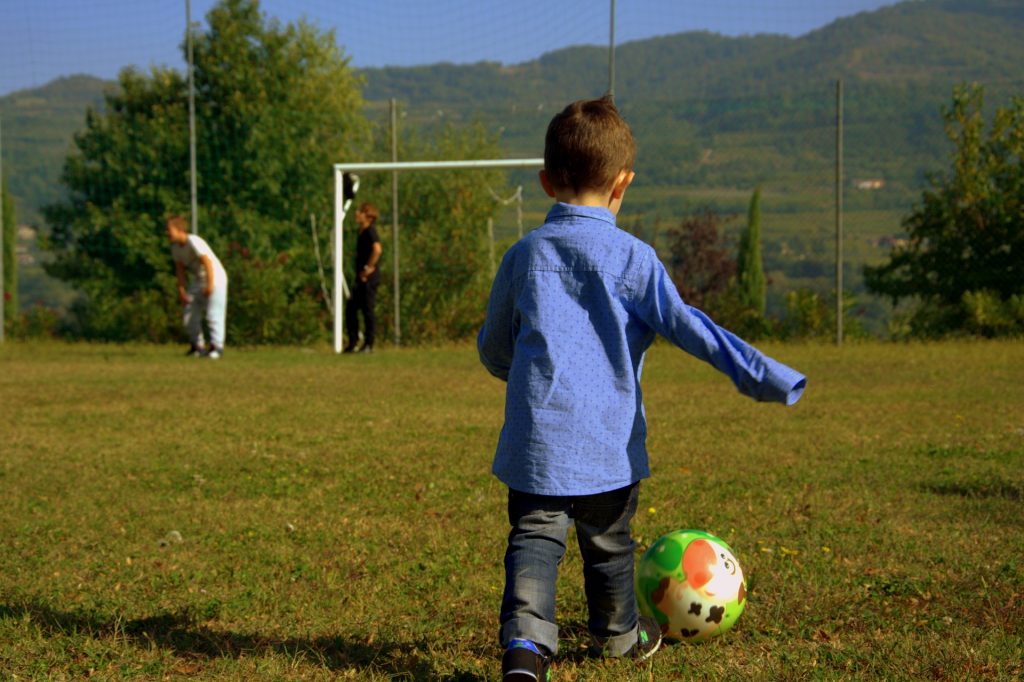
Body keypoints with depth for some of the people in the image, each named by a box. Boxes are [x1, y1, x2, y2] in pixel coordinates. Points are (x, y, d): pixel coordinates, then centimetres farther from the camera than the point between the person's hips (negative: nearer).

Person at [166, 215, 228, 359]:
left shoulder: (194, 242, -26)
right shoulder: (175, 246, -1)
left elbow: (208, 262, -28)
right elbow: (179, 268, 6)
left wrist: (210, 285, -27)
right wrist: (181, 290, 2)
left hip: (215, 278, -8)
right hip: (198, 280, 8)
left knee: (213, 313, -12)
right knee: (190, 314, 5)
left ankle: (217, 346, -4)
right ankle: (198, 346, 15)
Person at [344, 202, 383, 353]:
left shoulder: (370, 231, -13)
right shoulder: (363, 232, 15)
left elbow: (377, 249, -30)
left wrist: (368, 268, -23)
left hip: (369, 279, -10)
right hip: (361, 279, 10)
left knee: (367, 310, -4)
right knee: (351, 309, 10)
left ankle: (368, 345, 2)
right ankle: (352, 343, 15)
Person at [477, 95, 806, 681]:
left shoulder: (523, 255, 5)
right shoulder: (630, 258, -6)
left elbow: (493, 349, 15)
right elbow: (684, 325, -12)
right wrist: (764, 375, -12)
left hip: (535, 436, 1)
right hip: (608, 439, -1)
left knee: (534, 536, 2)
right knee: (609, 544, 18)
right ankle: (618, 633, 40)